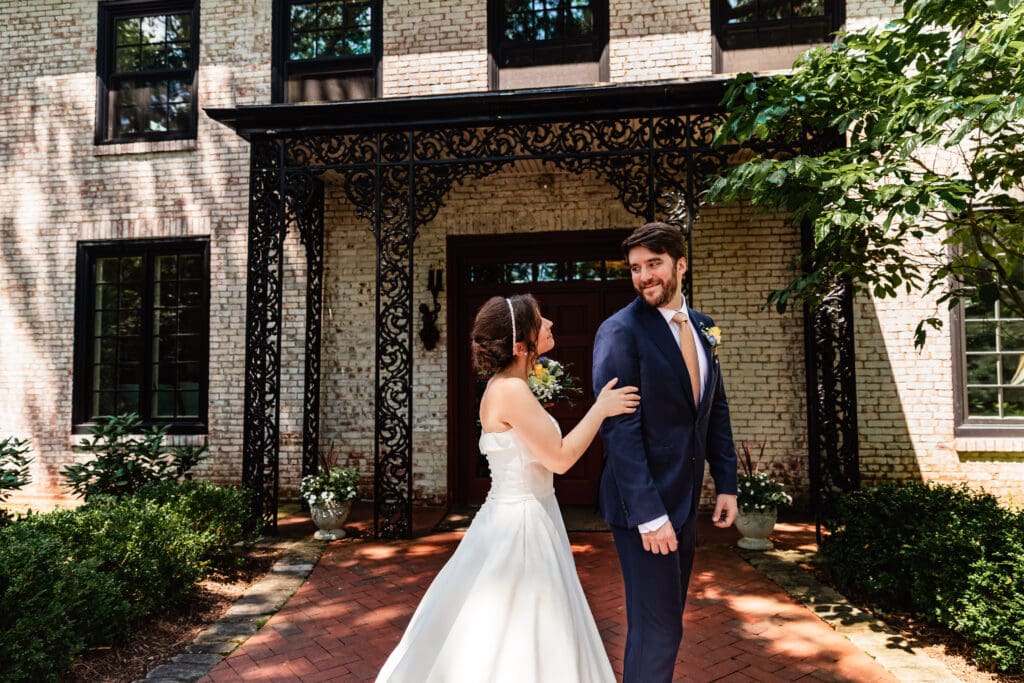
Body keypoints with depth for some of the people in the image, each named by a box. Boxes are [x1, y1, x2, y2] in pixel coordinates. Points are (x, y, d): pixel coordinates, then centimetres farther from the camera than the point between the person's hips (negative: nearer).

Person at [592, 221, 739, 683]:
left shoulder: (701, 327, 7)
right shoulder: (620, 331, -15)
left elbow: (716, 410, 13)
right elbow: (620, 428, -20)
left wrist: (726, 483, 8)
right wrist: (649, 514, -21)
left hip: (684, 500, 7)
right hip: (644, 505, -7)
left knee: (666, 619, 20)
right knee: (657, 627, 2)